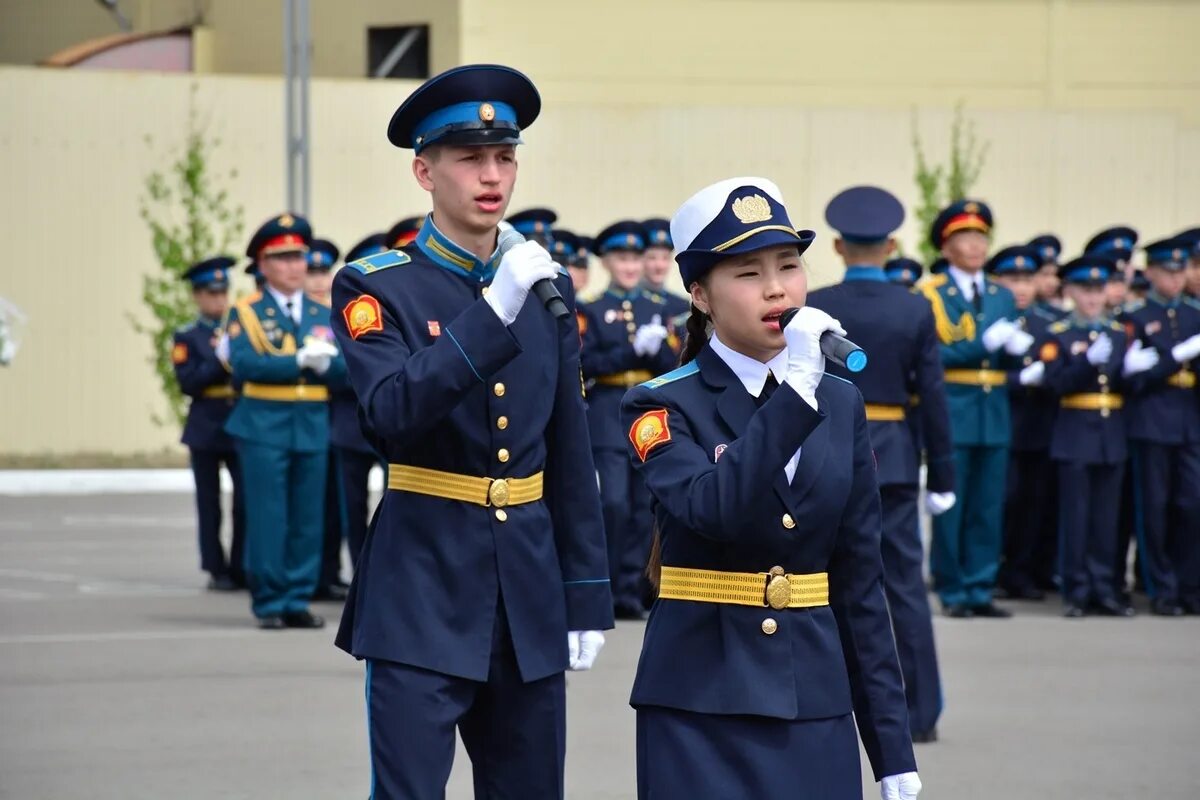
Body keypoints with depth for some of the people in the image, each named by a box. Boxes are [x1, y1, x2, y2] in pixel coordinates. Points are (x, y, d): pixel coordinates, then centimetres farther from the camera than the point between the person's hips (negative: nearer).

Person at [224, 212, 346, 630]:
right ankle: (269, 603, 2)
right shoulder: (246, 313, 3)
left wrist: (324, 361, -18)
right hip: (263, 427, -4)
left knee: (308, 519, 4)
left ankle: (298, 600, 10)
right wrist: (299, 362, -17)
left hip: (314, 427, 4)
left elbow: (345, 367, 3)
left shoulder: (324, 315, 14)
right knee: (267, 519, -3)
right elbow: (244, 365, -13)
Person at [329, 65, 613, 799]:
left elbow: (571, 456, 13)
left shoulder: (549, 287, 10)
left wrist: (587, 597, 9)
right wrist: (496, 311, -28)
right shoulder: (376, 289, -4)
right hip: (422, 600, -5)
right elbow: (393, 412, -23)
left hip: (529, 602, 5)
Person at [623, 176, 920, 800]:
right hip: (700, 709, -4)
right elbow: (713, 511, -24)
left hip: (816, 707, 4)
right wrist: (794, 391, -25)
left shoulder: (841, 404, 9)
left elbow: (860, 582, 10)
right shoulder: (661, 408, -4)